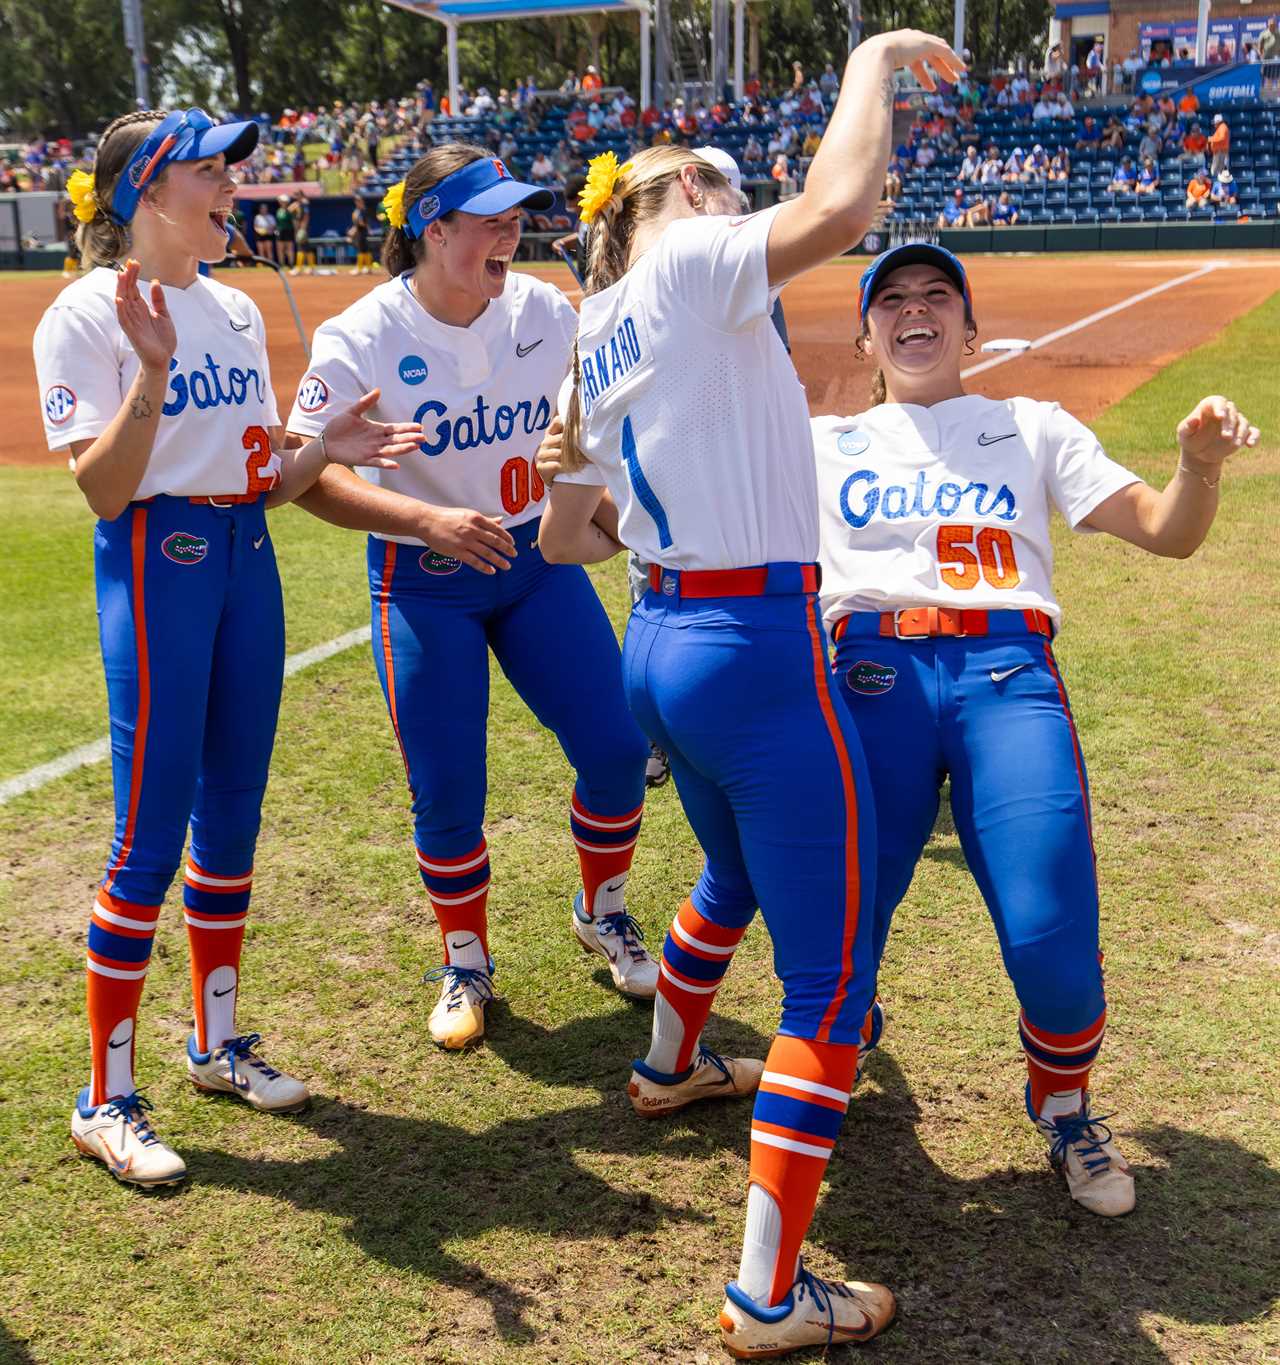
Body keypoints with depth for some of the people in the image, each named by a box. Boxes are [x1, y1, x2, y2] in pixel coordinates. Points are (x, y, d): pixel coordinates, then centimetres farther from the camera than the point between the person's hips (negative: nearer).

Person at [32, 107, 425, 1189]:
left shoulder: (236, 310, 13)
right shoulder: (88, 316, -8)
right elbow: (104, 490, -18)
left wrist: (326, 451, -3)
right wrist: (152, 370, -29)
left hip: (247, 559, 7)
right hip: (158, 562, -7)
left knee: (233, 815, 13)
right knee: (152, 836, -5)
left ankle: (218, 1041, 30)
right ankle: (106, 1099, 7)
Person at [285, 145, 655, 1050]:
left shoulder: (546, 312, -6)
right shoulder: (362, 339, -18)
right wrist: (428, 520, -32)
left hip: (538, 559, 3)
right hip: (423, 583, -3)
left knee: (617, 747, -1)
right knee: (446, 792, 1)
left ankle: (604, 916, 27)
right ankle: (466, 965, 26)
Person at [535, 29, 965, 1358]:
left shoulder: (600, 341, 16)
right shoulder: (688, 266, -8)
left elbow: (565, 534, 21)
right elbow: (836, 206, -25)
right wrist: (871, 59, -9)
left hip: (659, 642, 9)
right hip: (757, 650, -9)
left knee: (734, 878, 35)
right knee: (833, 980, -2)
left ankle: (667, 1067, 57)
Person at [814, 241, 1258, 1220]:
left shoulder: (1033, 429, 23)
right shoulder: (822, 444, 23)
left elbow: (1165, 533, 13)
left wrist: (1200, 465, -8)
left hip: (1009, 672, 0)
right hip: (873, 674, 1)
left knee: (1053, 939, -17)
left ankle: (1063, 1103, 17)